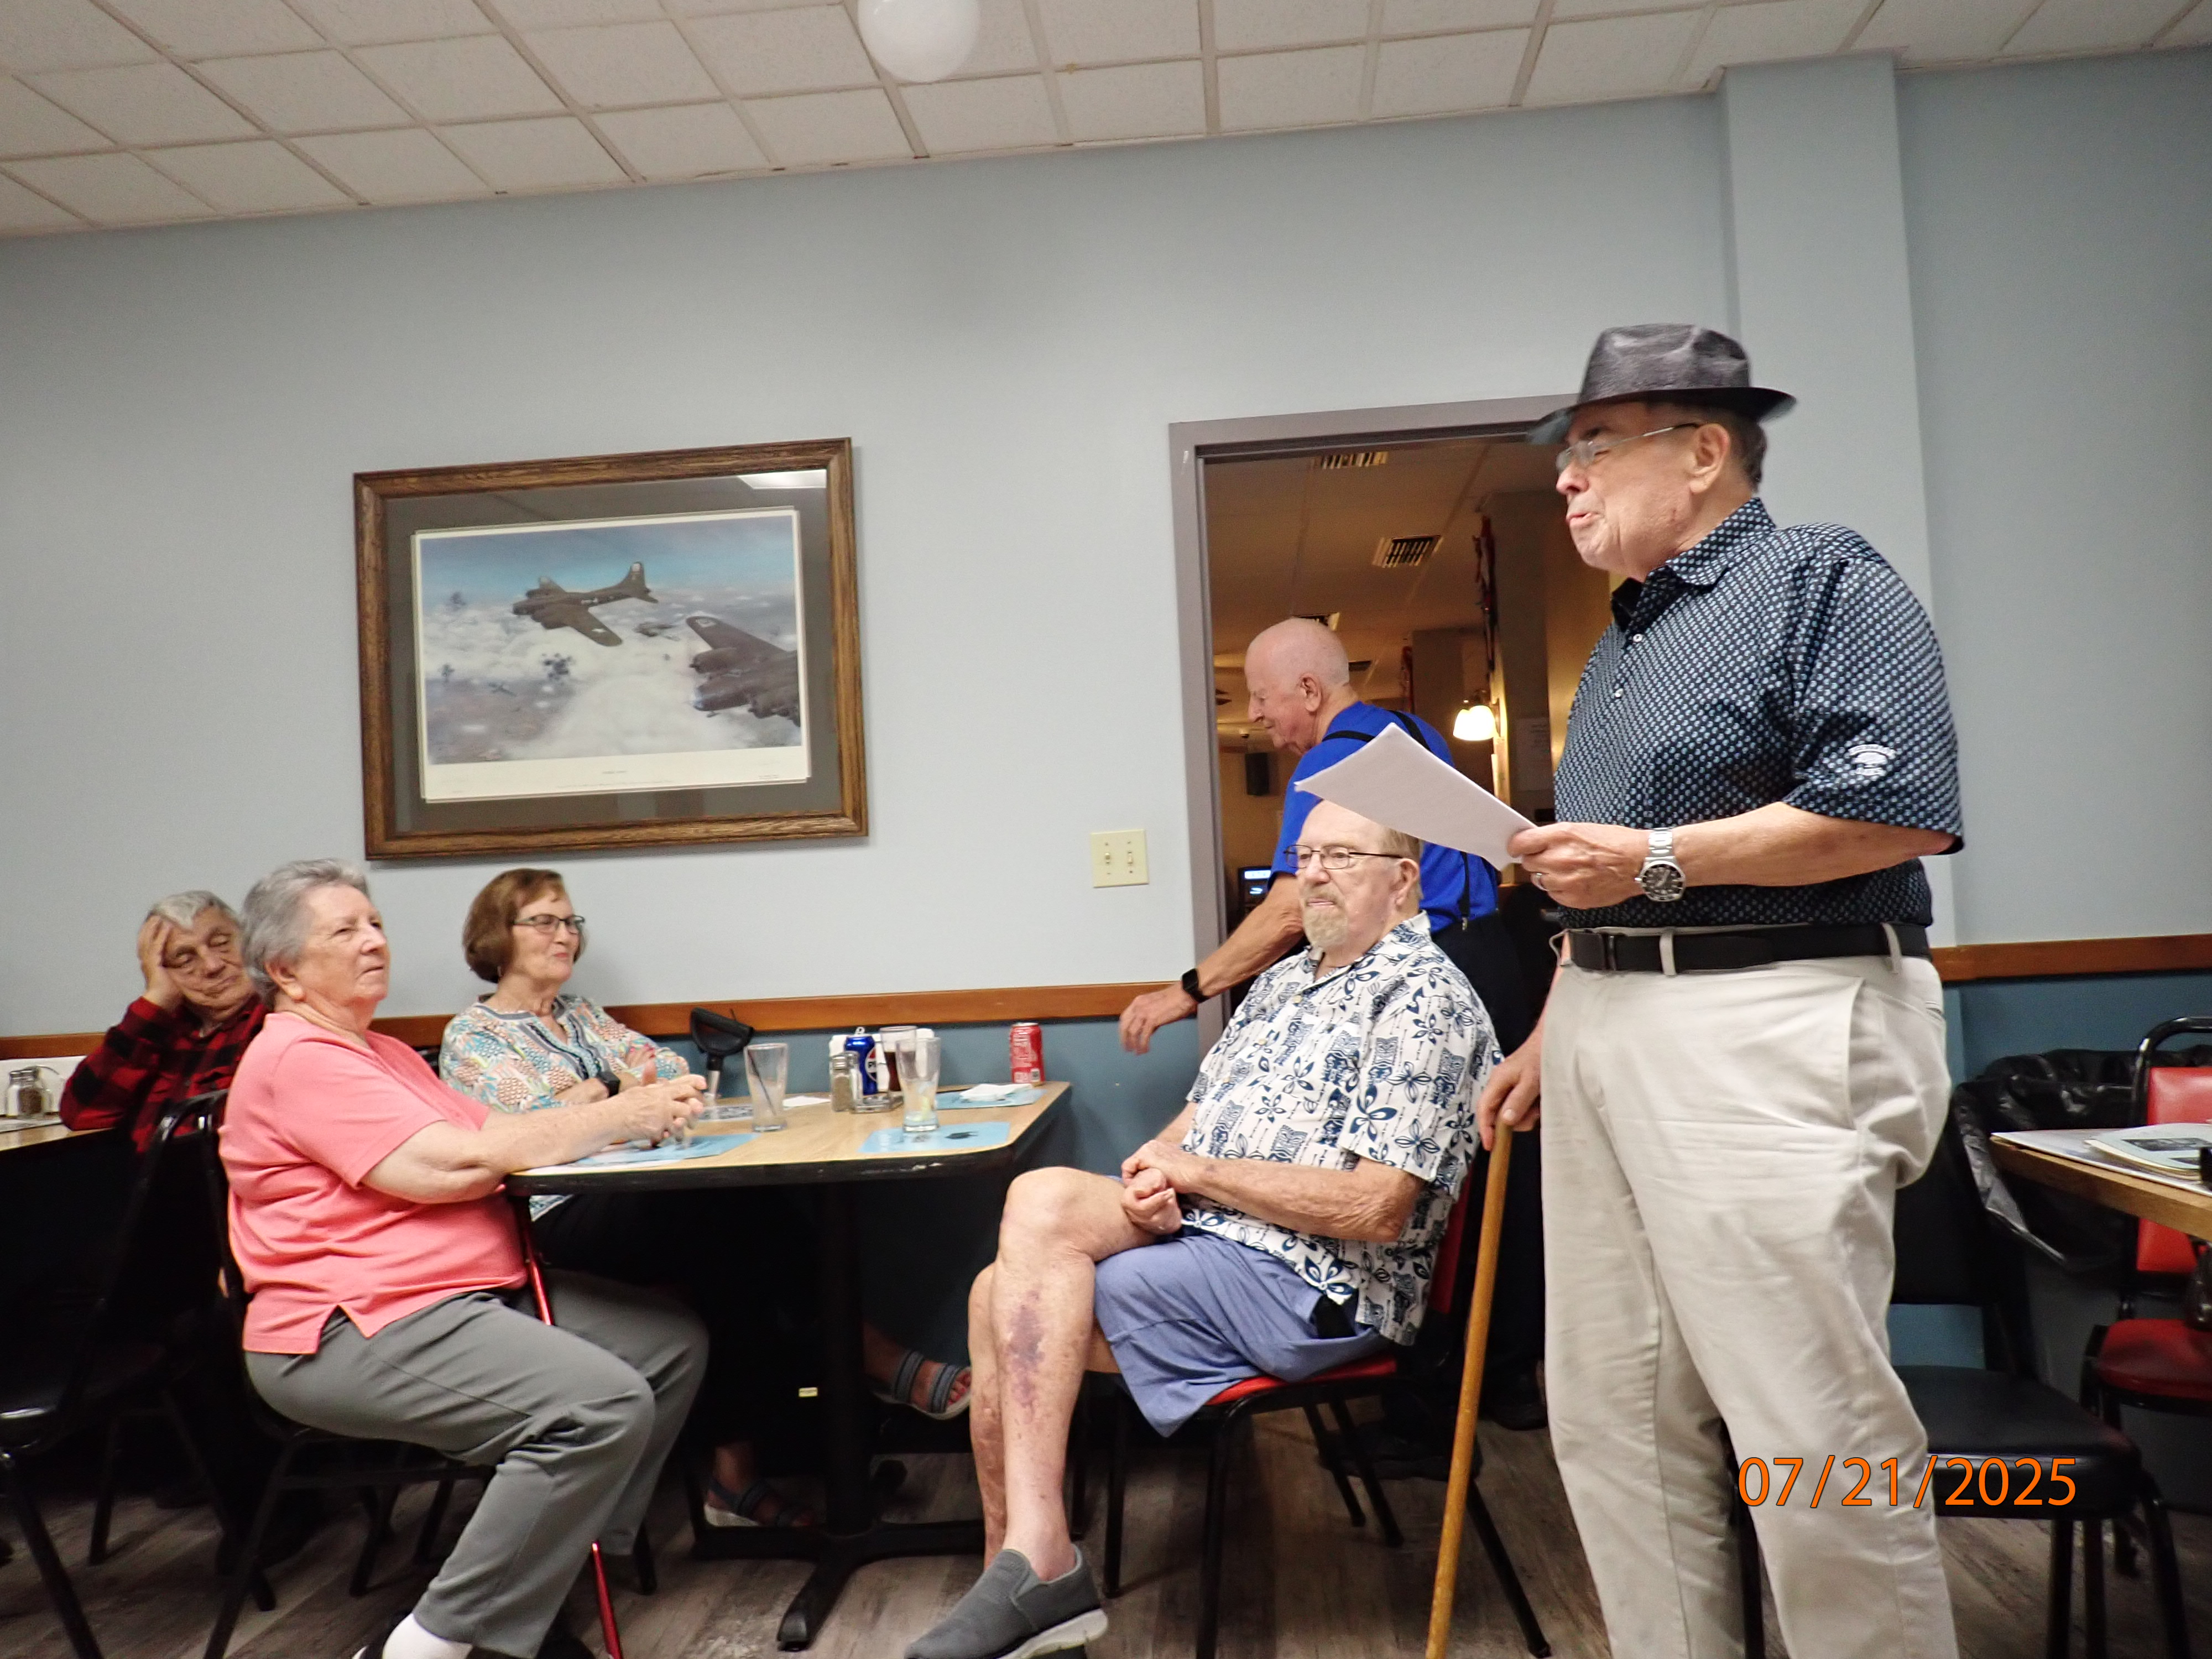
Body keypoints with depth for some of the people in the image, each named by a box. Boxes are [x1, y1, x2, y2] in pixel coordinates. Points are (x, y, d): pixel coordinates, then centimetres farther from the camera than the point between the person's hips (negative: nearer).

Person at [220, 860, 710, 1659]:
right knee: (604, 1405, -27)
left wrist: (638, 1106, -7)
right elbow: (451, 1164, -21)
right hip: (355, 1331, -10)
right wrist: (617, 1118, -16)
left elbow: (488, 1128, 10)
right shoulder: (297, 1059, -12)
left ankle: (531, 1583, 5)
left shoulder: (385, 1052, 21)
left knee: (673, 1340, 3)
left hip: (472, 1292, 10)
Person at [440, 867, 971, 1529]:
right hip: (561, 1219, -6)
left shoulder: (580, 1013, 24)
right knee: (749, 1207, -30)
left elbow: (673, 1069, 12)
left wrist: (595, 1090, -5)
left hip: (628, 1195, 7)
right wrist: (621, 1088, 0)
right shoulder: (470, 1037, 5)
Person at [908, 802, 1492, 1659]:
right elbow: (1196, 1117, 19)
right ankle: (1021, 1569, -2)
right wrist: (1152, 1172, -6)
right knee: (1002, 1291, -7)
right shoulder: (1284, 981, 18)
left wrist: (1195, 1172, -13)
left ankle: (1034, 1560, -16)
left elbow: (1373, 1208, -20)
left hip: (1316, 1290, -9)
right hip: (1201, 1237, 9)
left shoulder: (1423, 998, -10)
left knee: (1043, 1201, -21)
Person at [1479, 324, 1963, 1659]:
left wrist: (1659, 859, -16)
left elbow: (1909, 806, -17)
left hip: (1764, 1035, -8)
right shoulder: (1621, 644, 22)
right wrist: (1553, 1037, 22)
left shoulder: (1822, 579, -3)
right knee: (1614, 1421, 12)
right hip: (1604, 1033, 9)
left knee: (1815, 1437, -5)